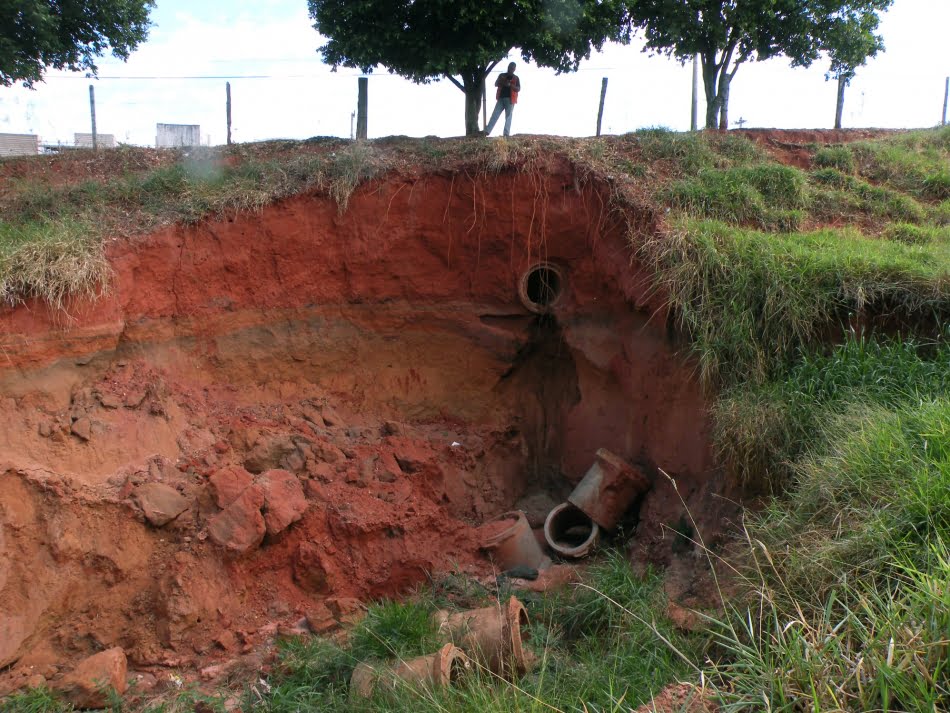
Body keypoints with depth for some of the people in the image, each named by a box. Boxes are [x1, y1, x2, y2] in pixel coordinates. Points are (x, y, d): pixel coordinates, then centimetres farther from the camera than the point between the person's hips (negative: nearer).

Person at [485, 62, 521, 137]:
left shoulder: (516, 78, 9)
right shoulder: (502, 75, 16)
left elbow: (518, 89, -1)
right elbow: (496, 84, 8)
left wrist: (510, 84, -16)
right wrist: (502, 82, -13)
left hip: (510, 99, -2)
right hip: (501, 98, 2)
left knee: (508, 117, -4)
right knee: (495, 114, -6)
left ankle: (507, 134, -7)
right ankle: (487, 131, -12)